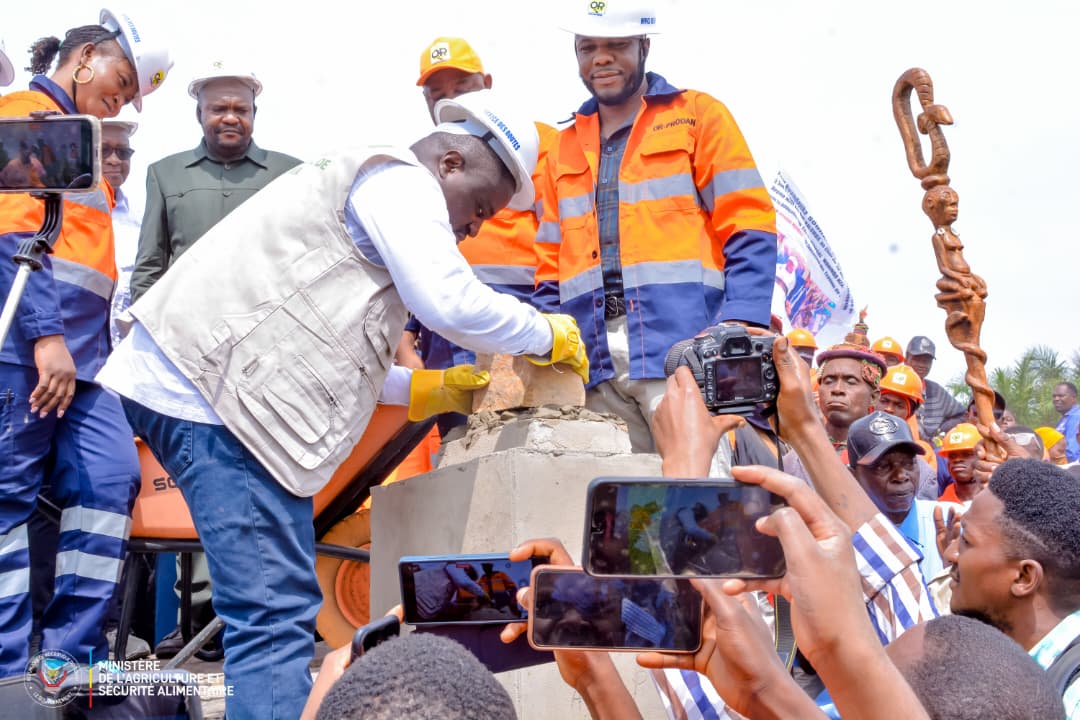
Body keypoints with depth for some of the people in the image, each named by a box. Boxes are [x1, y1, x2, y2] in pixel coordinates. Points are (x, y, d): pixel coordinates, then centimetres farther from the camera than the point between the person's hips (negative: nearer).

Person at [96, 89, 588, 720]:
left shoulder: (361, 185, 30)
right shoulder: (402, 181, -1)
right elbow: (451, 303, -14)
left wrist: (421, 389, 26)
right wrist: (548, 335, 1)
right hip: (214, 392, -10)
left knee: (272, 606, 12)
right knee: (276, 610, -13)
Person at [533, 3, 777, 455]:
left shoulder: (698, 115, 8)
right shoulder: (564, 148, 22)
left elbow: (748, 230, -1)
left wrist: (741, 325, -16)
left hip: (682, 340, -4)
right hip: (592, 356, 4)